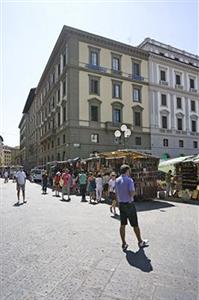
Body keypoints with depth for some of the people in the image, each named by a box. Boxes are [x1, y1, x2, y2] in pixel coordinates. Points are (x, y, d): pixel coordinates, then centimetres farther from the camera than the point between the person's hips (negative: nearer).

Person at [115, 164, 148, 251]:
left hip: (121, 204, 6)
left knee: (122, 224, 10)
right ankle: (140, 242, 23)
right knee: (135, 224, 8)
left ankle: (124, 244, 17)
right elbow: (132, 193, -23)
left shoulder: (117, 180, 6)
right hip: (129, 204, -6)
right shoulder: (129, 180, -14)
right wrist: (134, 191, -2)